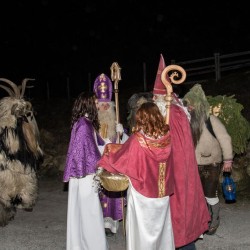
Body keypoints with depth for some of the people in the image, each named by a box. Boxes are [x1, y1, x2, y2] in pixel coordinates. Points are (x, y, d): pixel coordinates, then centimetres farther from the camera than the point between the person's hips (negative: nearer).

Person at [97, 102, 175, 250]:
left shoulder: (137, 139, -21)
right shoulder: (167, 136, -10)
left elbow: (120, 157, -9)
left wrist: (109, 149, 12)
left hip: (142, 192, -4)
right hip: (163, 192, 4)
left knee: (142, 229, 12)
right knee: (162, 226, 20)